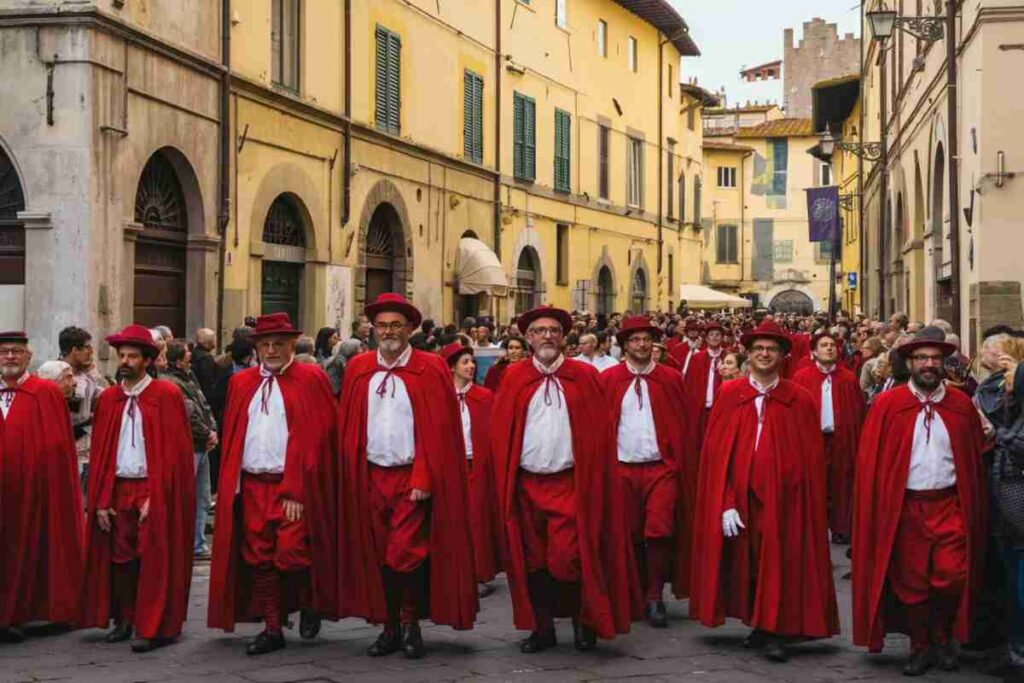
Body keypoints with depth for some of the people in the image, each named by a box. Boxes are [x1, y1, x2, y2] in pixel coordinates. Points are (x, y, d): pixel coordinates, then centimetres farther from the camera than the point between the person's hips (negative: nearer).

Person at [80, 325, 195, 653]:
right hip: (117, 490, 4)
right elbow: (99, 453, 7)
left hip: (155, 492, -4)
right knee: (119, 557, 7)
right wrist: (101, 500, 0)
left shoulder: (167, 395, -5)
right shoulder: (108, 398, 7)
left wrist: (154, 497, -13)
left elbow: (174, 451, -8)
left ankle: (152, 628, 6)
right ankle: (123, 621, 19)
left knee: (154, 560, -1)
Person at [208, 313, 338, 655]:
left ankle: (309, 604, 18)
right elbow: (231, 436, 14)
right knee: (259, 559, 5)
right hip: (252, 486, 5)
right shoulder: (242, 383, 12)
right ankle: (272, 629, 15)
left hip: (295, 487, -4)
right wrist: (231, 485, 4)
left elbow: (316, 436, -7)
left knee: (291, 555, -10)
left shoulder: (310, 380, -3)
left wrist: (297, 489, -13)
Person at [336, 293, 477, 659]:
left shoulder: (431, 369, -3)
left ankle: (411, 625, 9)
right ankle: (390, 627, 18)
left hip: (412, 478, -3)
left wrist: (424, 479, -13)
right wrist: (350, 475, 1)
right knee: (378, 556, 7)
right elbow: (347, 427, 9)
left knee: (406, 555, -8)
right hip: (371, 478, 4)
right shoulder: (358, 369, 8)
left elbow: (439, 430, -7)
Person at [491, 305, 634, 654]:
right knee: (533, 559, 8)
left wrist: (591, 477, -4)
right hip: (525, 484, 2)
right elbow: (500, 432, 5)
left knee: (567, 558, -8)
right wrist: (505, 479, -1)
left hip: (570, 484, -2)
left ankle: (583, 620, 14)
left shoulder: (585, 377, 2)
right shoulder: (514, 378, 5)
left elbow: (600, 432, 2)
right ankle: (542, 627, 21)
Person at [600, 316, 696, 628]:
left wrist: (685, 470, -1)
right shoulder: (608, 379, 4)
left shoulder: (671, 379, 3)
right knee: (629, 536, 6)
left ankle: (655, 597, 3)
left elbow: (683, 428, 4)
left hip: (661, 468, -1)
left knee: (659, 533, -10)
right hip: (622, 469, 1)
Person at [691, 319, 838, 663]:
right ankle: (757, 624, 23)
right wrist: (725, 503, -9)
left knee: (779, 563, -1)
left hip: (782, 497, -1)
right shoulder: (730, 396, 2)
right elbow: (716, 452, -1)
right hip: (740, 495, 1)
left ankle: (776, 632, 8)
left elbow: (811, 458, 0)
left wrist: (814, 510, -4)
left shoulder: (800, 401, 0)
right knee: (745, 562, 9)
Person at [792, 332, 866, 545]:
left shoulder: (849, 379, 3)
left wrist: (857, 442, -4)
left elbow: (858, 413, 2)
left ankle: (840, 529, 15)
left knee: (840, 487, 7)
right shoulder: (801, 378, -1)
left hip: (841, 440, 1)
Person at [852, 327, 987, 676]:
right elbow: (870, 460, -2)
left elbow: (974, 458, 8)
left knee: (953, 576, -9)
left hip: (949, 505, 1)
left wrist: (975, 509, 4)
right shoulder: (887, 404, -2)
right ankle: (920, 647, 24)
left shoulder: (961, 404, 5)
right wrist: (877, 510, -6)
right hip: (904, 507, -1)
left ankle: (943, 637, 17)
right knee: (911, 582, 6)